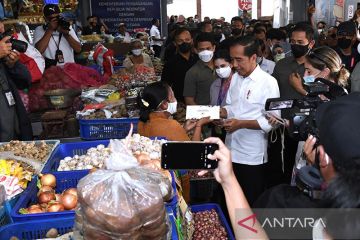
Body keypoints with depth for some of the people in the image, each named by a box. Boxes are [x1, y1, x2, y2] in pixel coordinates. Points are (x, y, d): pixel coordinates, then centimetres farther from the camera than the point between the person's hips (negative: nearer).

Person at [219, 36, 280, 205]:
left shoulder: (268, 82, -13)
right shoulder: (235, 78, 8)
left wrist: (241, 124, -22)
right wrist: (221, 112, -5)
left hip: (253, 155, -6)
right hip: (231, 151, 6)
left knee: (252, 203, 9)